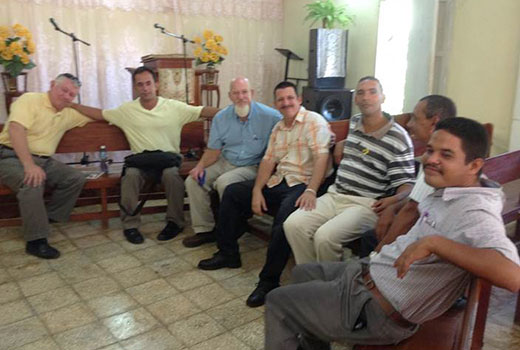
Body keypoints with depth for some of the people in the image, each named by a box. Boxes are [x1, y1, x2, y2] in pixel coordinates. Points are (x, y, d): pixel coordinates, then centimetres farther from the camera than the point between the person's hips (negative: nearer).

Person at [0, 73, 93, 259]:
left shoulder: (68, 113, 11)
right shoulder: (30, 100, -10)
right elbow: (16, 130, -24)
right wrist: (29, 165, -33)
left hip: (43, 160, 7)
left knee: (76, 178, -9)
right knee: (33, 182, -35)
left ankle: (48, 219, -6)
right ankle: (36, 241, -27)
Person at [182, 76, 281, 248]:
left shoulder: (269, 116, -13)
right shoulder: (221, 117, 2)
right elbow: (213, 150, 6)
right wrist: (200, 166, -13)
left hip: (252, 167, -5)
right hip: (225, 162, 6)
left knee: (224, 182, -31)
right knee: (193, 181, -8)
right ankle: (204, 230, 2)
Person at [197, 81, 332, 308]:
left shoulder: (314, 121, -5)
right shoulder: (278, 128, 18)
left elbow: (321, 157, -17)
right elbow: (268, 160, 11)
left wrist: (311, 191, -30)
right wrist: (257, 190, -4)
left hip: (302, 184, -8)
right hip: (277, 182, 8)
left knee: (286, 214, -38)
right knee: (232, 192, 6)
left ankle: (269, 280, -25)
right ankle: (228, 253, 13)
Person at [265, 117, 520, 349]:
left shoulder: (475, 211, -27)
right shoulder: (448, 191, 2)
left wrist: (435, 242, -44)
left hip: (380, 310, -10)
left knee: (277, 303, 2)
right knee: (302, 273, 28)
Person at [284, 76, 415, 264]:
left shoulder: (398, 138, -7)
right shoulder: (354, 122, 13)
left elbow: (406, 183, -9)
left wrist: (394, 199, -31)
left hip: (367, 205, -6)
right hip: (335, 195, 6)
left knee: (325, 236, -30)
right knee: (293, 224, -15)